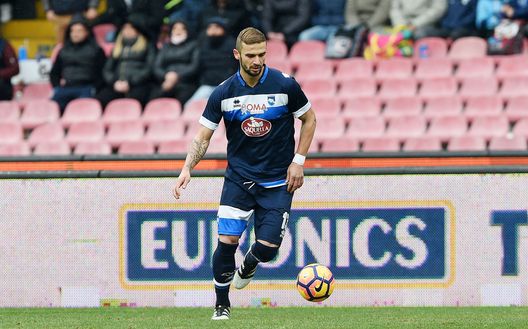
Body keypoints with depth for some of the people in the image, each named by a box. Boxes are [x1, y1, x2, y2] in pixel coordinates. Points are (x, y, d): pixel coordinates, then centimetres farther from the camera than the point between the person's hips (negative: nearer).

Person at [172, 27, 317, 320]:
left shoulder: (285, 85, -10)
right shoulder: (223, 93, -6)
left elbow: (309, 119, 5)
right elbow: (204, 136, 0)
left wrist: (298, 161, -2)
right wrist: (187, 168, -16)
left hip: (277, 182, -1)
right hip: (238, 177, 1)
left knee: (268, 246, -8)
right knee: (227, 240, -12)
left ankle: (248, 266, 30)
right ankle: (222, 305, 8)